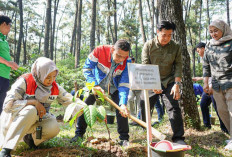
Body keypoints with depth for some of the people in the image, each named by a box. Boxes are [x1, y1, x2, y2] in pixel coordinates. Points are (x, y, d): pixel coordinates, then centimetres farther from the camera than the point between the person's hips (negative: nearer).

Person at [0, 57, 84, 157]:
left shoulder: (55, 87, -6)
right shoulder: (25, 82, -20)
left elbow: (70, 100, -3)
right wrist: (34, 102, -31)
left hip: (37, 120, 4)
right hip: (15, 119, -4)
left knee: (53, 128, -26)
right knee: (30, 110, -37)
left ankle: (30, 137, 6)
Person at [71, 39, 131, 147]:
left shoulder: (127, 62, -29)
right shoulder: (100, 51, -33)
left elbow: (124, 84, -27)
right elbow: (87, 68, -22)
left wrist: (123, 104, -41)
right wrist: (94, 85, -35)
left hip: (114, 86, 0)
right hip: (97, 83, 0)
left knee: (121, 109, -12)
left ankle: (124, 138, 2)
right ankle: (79, 134, 13)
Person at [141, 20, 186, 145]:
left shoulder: (175, 47, -3)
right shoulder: (148, 45, -7)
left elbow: (178, 66, -2)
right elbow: (145, 66, -10)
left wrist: (176, 84, -13)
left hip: (169, 82, 0)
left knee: (174, 106, -8)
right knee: (144, 105, 2)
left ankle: (178, 137, 2)